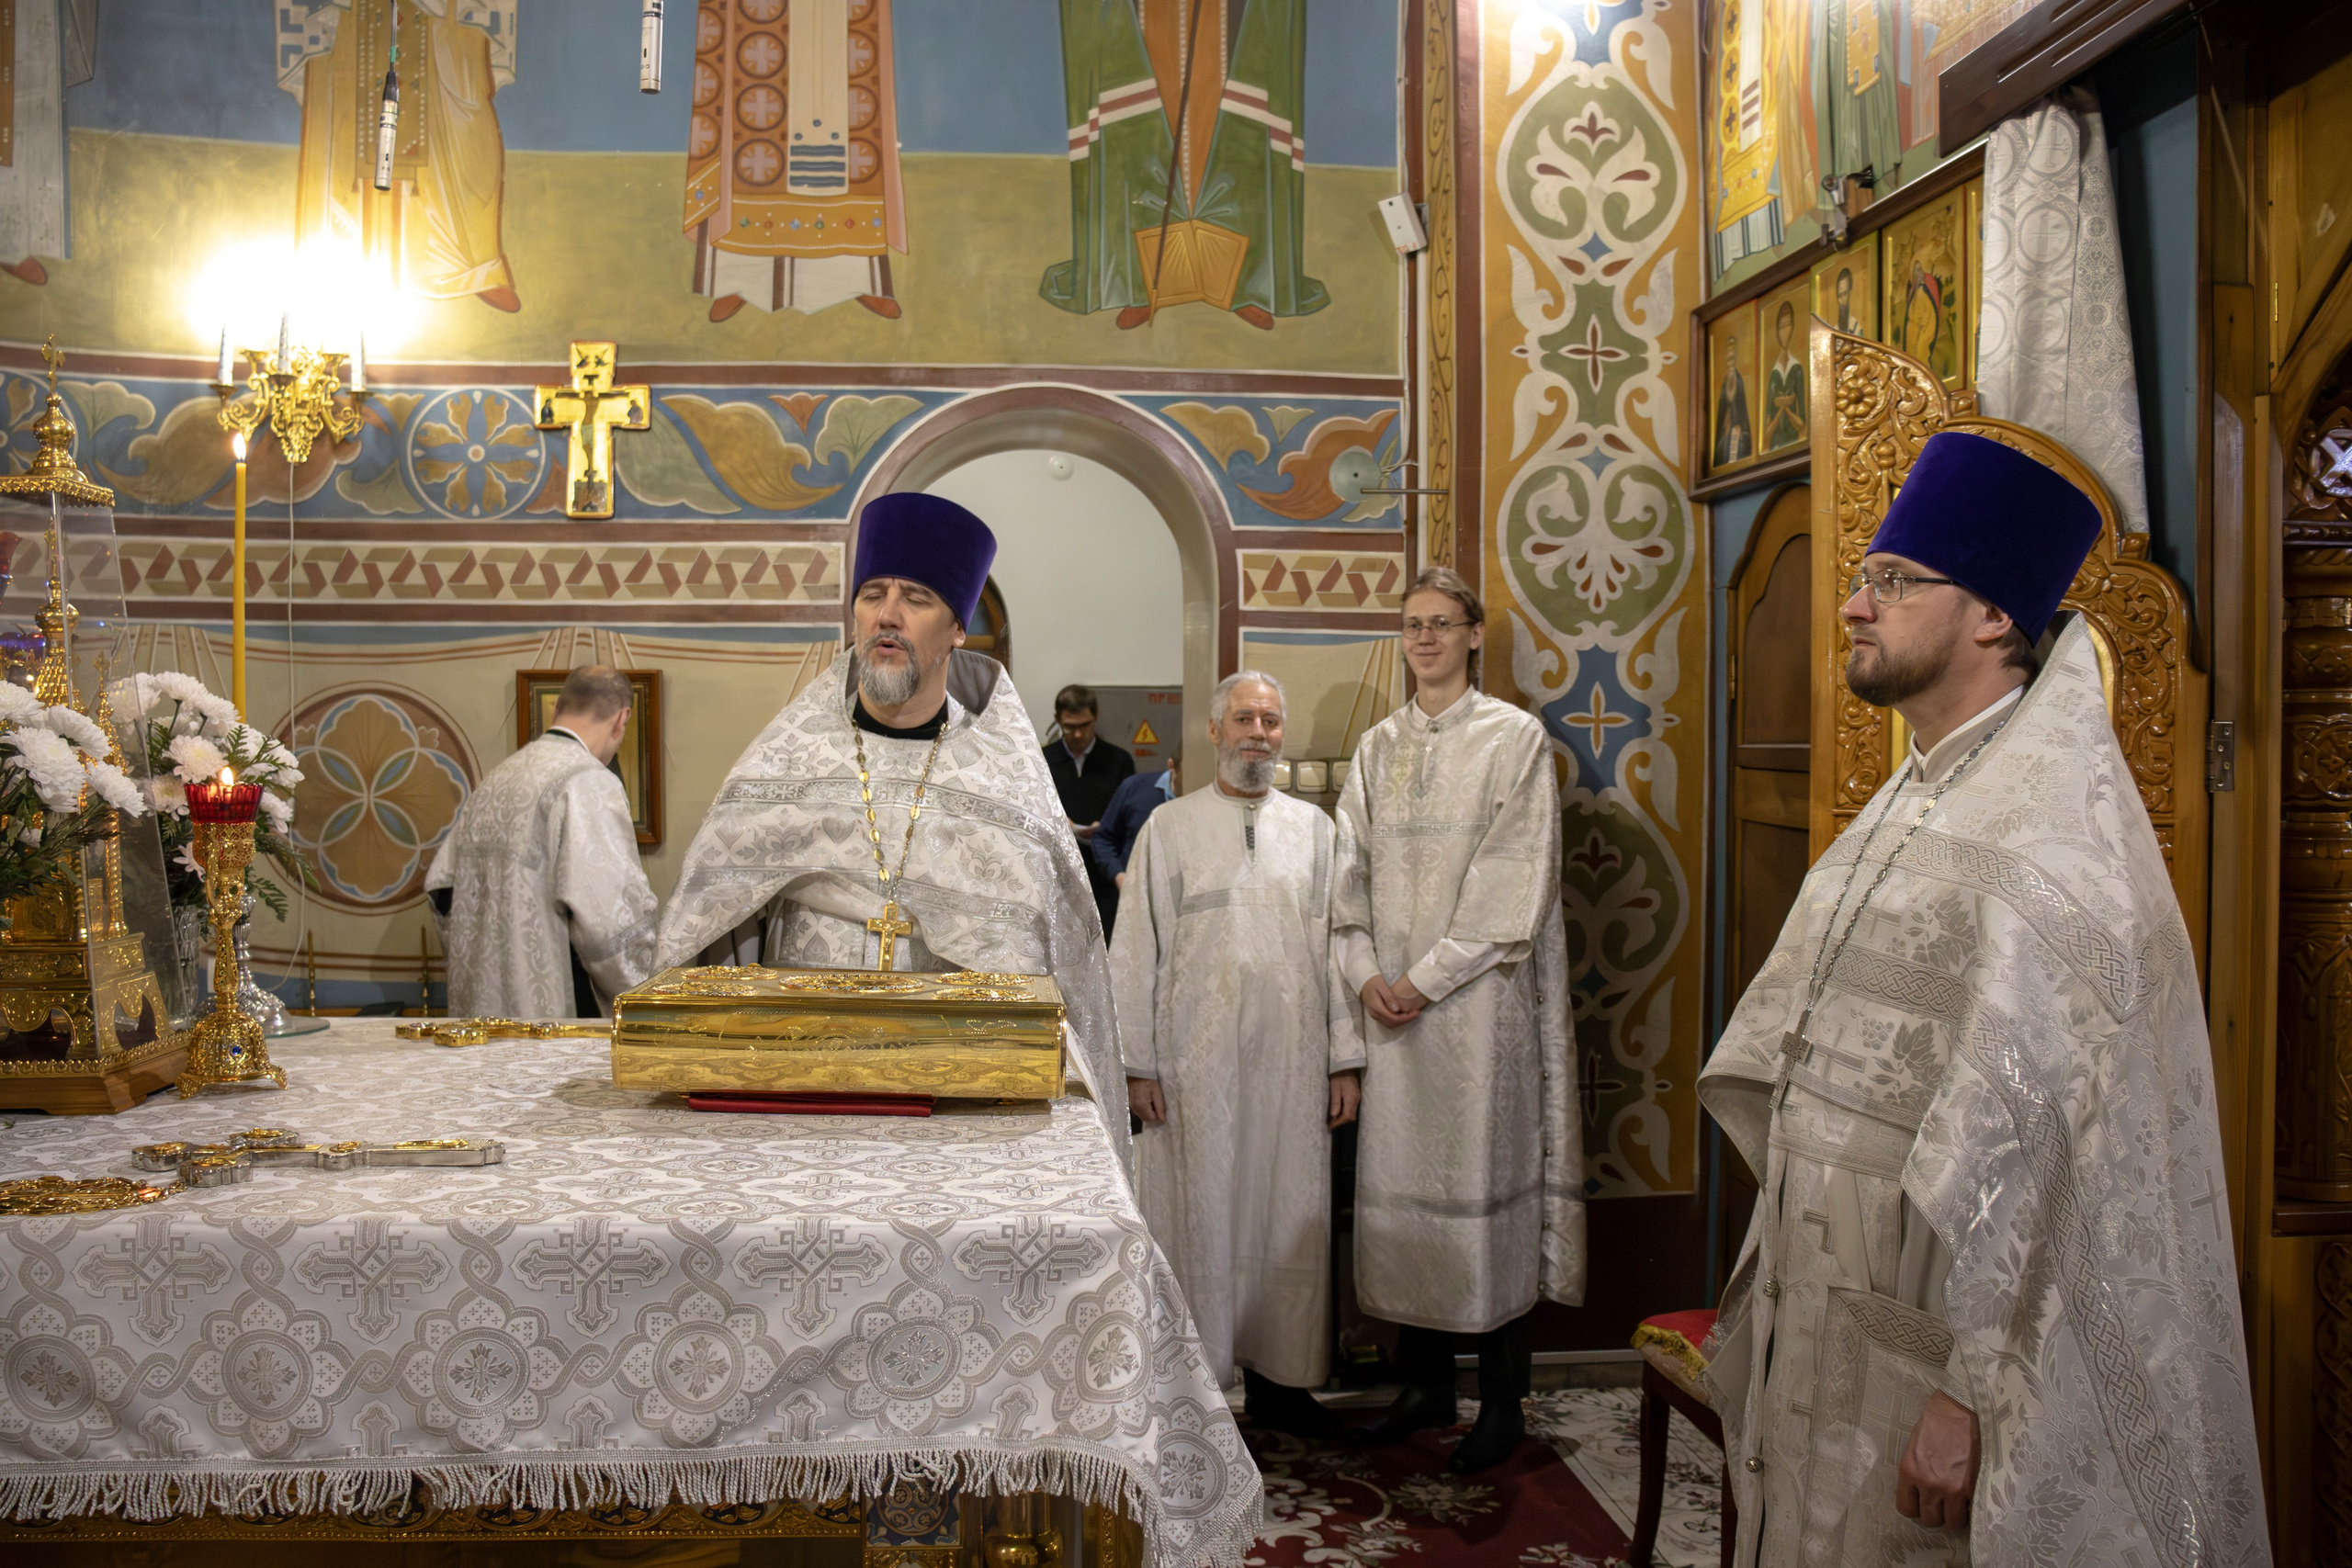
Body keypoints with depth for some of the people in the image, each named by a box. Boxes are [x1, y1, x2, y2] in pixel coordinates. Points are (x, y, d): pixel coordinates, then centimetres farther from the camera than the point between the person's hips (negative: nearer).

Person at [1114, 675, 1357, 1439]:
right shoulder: (1169, 827, 4)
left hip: (1291, 1061, 2)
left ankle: (1277, 1382, 21)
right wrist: (1138, 1063, -4)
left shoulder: (1314, 829, 10)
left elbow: (1337, 945, 8)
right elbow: (1138, 948, 1)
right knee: (1196, 1215, 3)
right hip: (1194, 1061, -2)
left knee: (1288, 1218, 8)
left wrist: (1345, 1059, 3)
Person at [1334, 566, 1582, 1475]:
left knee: (1484, 1171, -1)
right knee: (1402, 1178, 7)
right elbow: (1351, 869, 10)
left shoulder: (1513, 737, -2)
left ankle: (1502, 1401, 12)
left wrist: (1427, 978, -13)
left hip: (1478, 998, -4)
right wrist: (1365, 971, -6)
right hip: (1392, 999, 5)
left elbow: (1513, 877, -9)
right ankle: (1425, 1382, 21)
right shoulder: (1377, 747, 13)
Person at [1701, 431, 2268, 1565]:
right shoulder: (1915, 801, 9)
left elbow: (2029, 1139, -25)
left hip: (1935, 1333, -9)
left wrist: (1968, 1390, -24)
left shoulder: (2041, 841, -22)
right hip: (1832, 1313, 9)